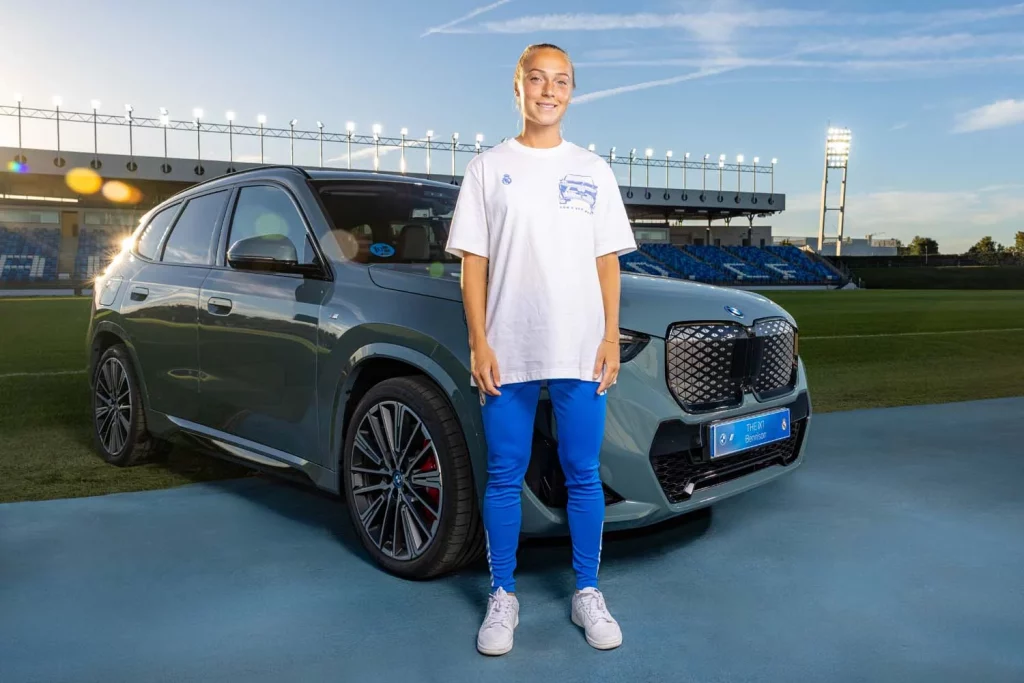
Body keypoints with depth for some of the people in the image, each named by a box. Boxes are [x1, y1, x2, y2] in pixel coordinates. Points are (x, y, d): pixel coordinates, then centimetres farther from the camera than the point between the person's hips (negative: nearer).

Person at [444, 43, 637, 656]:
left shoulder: (593, 172, 10)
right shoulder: (488, 168, 6)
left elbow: (608, 262, 9)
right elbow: (473, 262, 2)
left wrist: (611, 338, 0)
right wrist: (479, 343, -6)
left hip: (580, 352, 1)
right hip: (508, 352, -1)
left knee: (584, 476, 8)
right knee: (505, 478, 6)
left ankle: (588, 593, 23)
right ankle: (503, 596, 21)